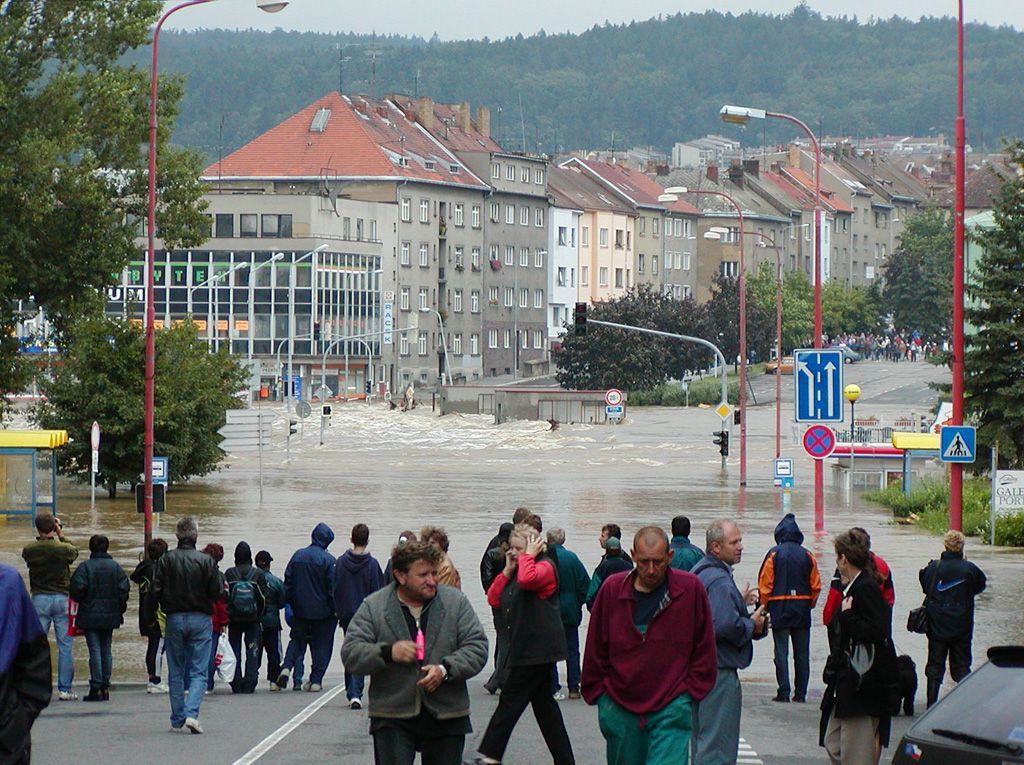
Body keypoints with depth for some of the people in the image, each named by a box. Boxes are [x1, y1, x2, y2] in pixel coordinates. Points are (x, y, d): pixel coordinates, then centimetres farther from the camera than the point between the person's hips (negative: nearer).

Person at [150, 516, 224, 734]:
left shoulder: (166, 560, -5)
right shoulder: (205, 560, -9)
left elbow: (155, 593, -7)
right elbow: (217, 593, -8)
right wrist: (221, 582, 13)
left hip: (174, 619, 2)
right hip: (200, 619, -1)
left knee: (175, 673, 11)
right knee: (198, 672, 1)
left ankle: (177, 720, 13)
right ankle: (192, 713, -18)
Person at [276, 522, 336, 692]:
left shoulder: (298, 556, 2)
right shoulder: (328, 560, -12)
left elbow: (288, 582, 5)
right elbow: (333, 588, -11)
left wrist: (288, 603, 12)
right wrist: (336, 610, -4)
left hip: (300, 610, 3)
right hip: (323, 611, -3)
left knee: (297, 639, 16)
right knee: (321, 645, 7)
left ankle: (287, 667, -8)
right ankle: (316, 680, 4)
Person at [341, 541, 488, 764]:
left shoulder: (456, 602, 3)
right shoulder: (373, 607, 0)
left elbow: (477, 647, 1)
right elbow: (350, 654, -3)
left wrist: (445, 670, -17)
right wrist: (388, 653, -21)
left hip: (446, 718, 2)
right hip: (392, 719, -2)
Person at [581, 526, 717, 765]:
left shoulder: (690, 589, -4)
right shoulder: (612, 589, 0)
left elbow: (704, 648, 5)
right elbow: (595, 649, 9)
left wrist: (692, 689, 2)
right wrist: (597, 693, 8)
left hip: (671, 709, -3)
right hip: (620, 707, 3)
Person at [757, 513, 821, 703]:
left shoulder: (774, 554, -6)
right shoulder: (807, 555, 2)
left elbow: (765, 584, -7)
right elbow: (816, 586, 5)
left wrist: (765, 606, 3)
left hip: (780, 610, -3)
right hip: (802, 612, 3)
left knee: (781, 652, 0)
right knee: (802, 654, 8)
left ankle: (784, 692, -6)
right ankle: (800, 693, 7)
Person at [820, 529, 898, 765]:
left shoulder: (865, 588, -15)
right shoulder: (855, 586, 15)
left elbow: (876, 631, -27)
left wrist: (847, 616, -17)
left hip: (863, 685, -11)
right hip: (847, 681, 11)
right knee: (833, 744, 15)